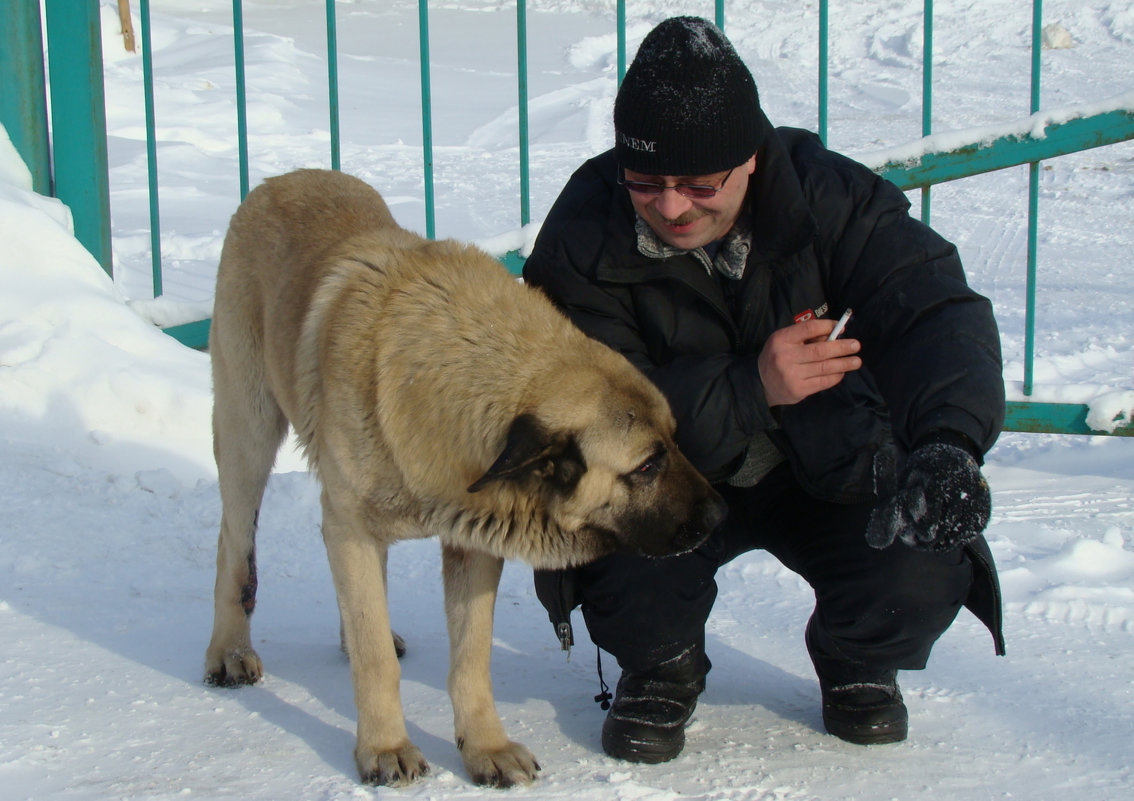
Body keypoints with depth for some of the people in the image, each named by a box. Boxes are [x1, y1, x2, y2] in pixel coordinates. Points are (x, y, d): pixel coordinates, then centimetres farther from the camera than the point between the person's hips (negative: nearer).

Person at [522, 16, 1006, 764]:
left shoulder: (825, 192, -16)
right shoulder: (584, 237, -19)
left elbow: (936, 310, -24)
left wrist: (949, 442, -47)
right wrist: (748, 388, -38)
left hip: (829, 471, 1)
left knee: (922, 572, -25)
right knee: (624, 567, -33)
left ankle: (857, 661, 14)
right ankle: (661, 668, 6)